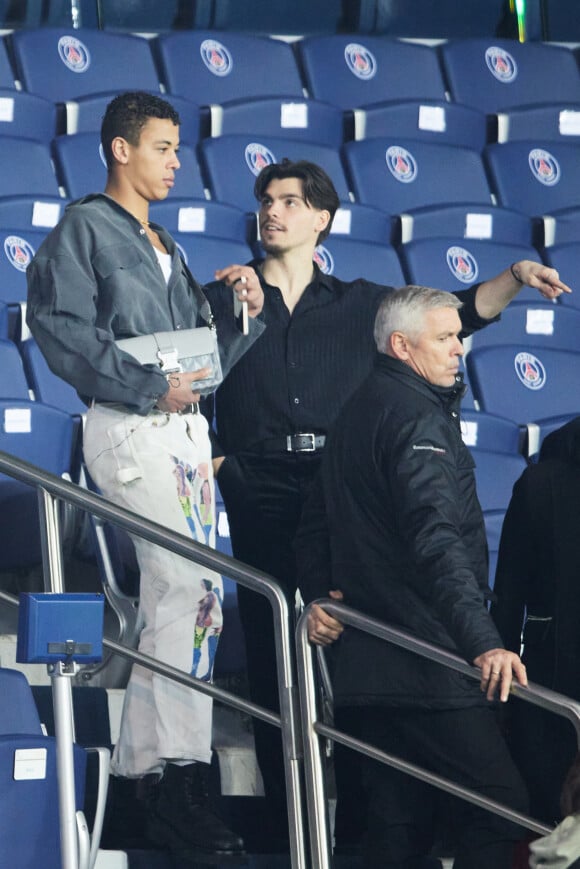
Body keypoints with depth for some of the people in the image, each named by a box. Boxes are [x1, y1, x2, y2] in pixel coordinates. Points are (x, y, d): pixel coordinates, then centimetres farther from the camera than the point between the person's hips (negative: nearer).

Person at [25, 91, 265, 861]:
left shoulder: (164, 248, 23)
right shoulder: (85, 227, -2)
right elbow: (61, 325, -15)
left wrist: (243, 313, 3)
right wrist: (147, 386, -19)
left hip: (185, 426, 8)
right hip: (129, 426, -8)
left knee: (192, 594, 5)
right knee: (183, 583, -17)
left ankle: (150, 762, 9)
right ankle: (169, 771, -15)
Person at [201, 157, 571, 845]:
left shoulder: (357, 304, 14)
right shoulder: (224, 298, 11)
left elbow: (456, 314, 7)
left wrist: (514, 278, -7)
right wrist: (213, 464, -9)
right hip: (261, 493, -1)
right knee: (270, 642, -2)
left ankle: (359, 808, 2)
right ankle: (285, 813, 3)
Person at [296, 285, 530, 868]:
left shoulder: (359, 410, 19)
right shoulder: (416, 416, -14)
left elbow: (314, 529, 26)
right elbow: (436, 541, -27)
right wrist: (483, 640, -33)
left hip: (368, 661, 10)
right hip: (423, 664, -10)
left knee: (400, 822, 11)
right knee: (502, 802, -12)